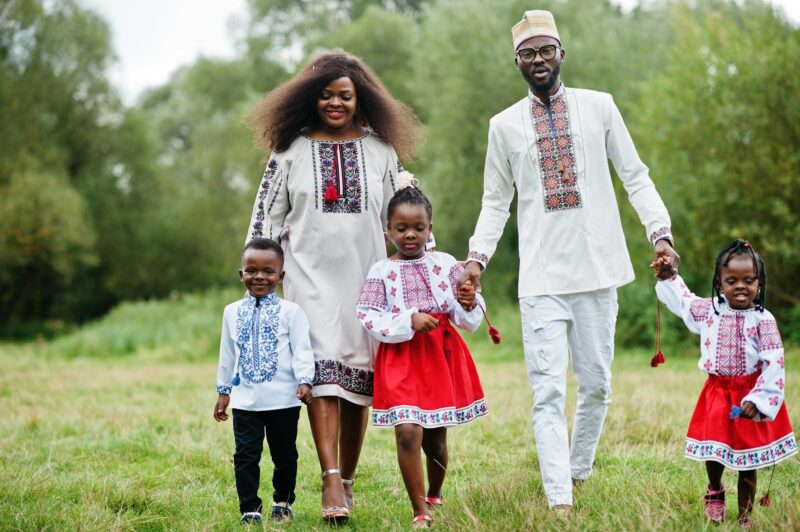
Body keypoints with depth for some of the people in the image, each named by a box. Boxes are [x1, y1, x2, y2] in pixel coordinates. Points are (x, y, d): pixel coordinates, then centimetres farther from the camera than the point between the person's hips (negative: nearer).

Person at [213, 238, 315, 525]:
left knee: (284, 455, 10)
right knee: (246, 456, 0)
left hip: (283, 399, -2)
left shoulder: (290, 311, -3)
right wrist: (223, 390, 16)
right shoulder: (233, 312, 7)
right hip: (245, 399, 2)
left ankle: (283, 502, 28)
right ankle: (250, 509, 7)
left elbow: (302, 349, -7)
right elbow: (227, 354, 14)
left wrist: (304, 381, -20)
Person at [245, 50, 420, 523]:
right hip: (311, 273, -1)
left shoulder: (381, 151, 8)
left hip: (367, 273, 1)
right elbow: (266, 215, 9)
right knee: (322, 370, -14)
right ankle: (331, 483, -18)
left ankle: (347, 481, 13)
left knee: (359, 376, 2)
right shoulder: (291, 150, 6)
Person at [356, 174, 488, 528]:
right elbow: (368, 318, -8)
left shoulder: (445, 264, 3)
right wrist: (410, 321, -18)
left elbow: (467, 320, 6)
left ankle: (434, 497, 37)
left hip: (442, 356, 2)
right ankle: (420, 513, -7)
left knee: (436, 437, 11)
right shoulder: (381, 271, -2)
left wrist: (469, 304, -16)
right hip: (400, 359, -2)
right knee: (408, 431, -17)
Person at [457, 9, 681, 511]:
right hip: (542, 278, 0)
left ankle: (579, 473, 30)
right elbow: (496, 201, 11)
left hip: (598, 270, 1)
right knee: (548, 392, -8)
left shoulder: (599, 107, 4)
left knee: (596, 384, 9)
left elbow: (635, 176, 4)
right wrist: (478, 257, -3)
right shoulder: (505, 125, 7)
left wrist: (661, 231, -9)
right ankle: (559, 501, -9)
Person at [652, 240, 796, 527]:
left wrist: (759, 399, -18)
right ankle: (715, 493, 38)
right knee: (713, 452, 6)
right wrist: (669, 278, 17)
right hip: (717, 394, 3)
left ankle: (745, 516, 20)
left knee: (747, 462, 6)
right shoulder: (710, 310, 1)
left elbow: (773, 364, -14)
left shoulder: (763, 320, -12)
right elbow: (683, 302, 23)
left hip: (748, 398, -3)